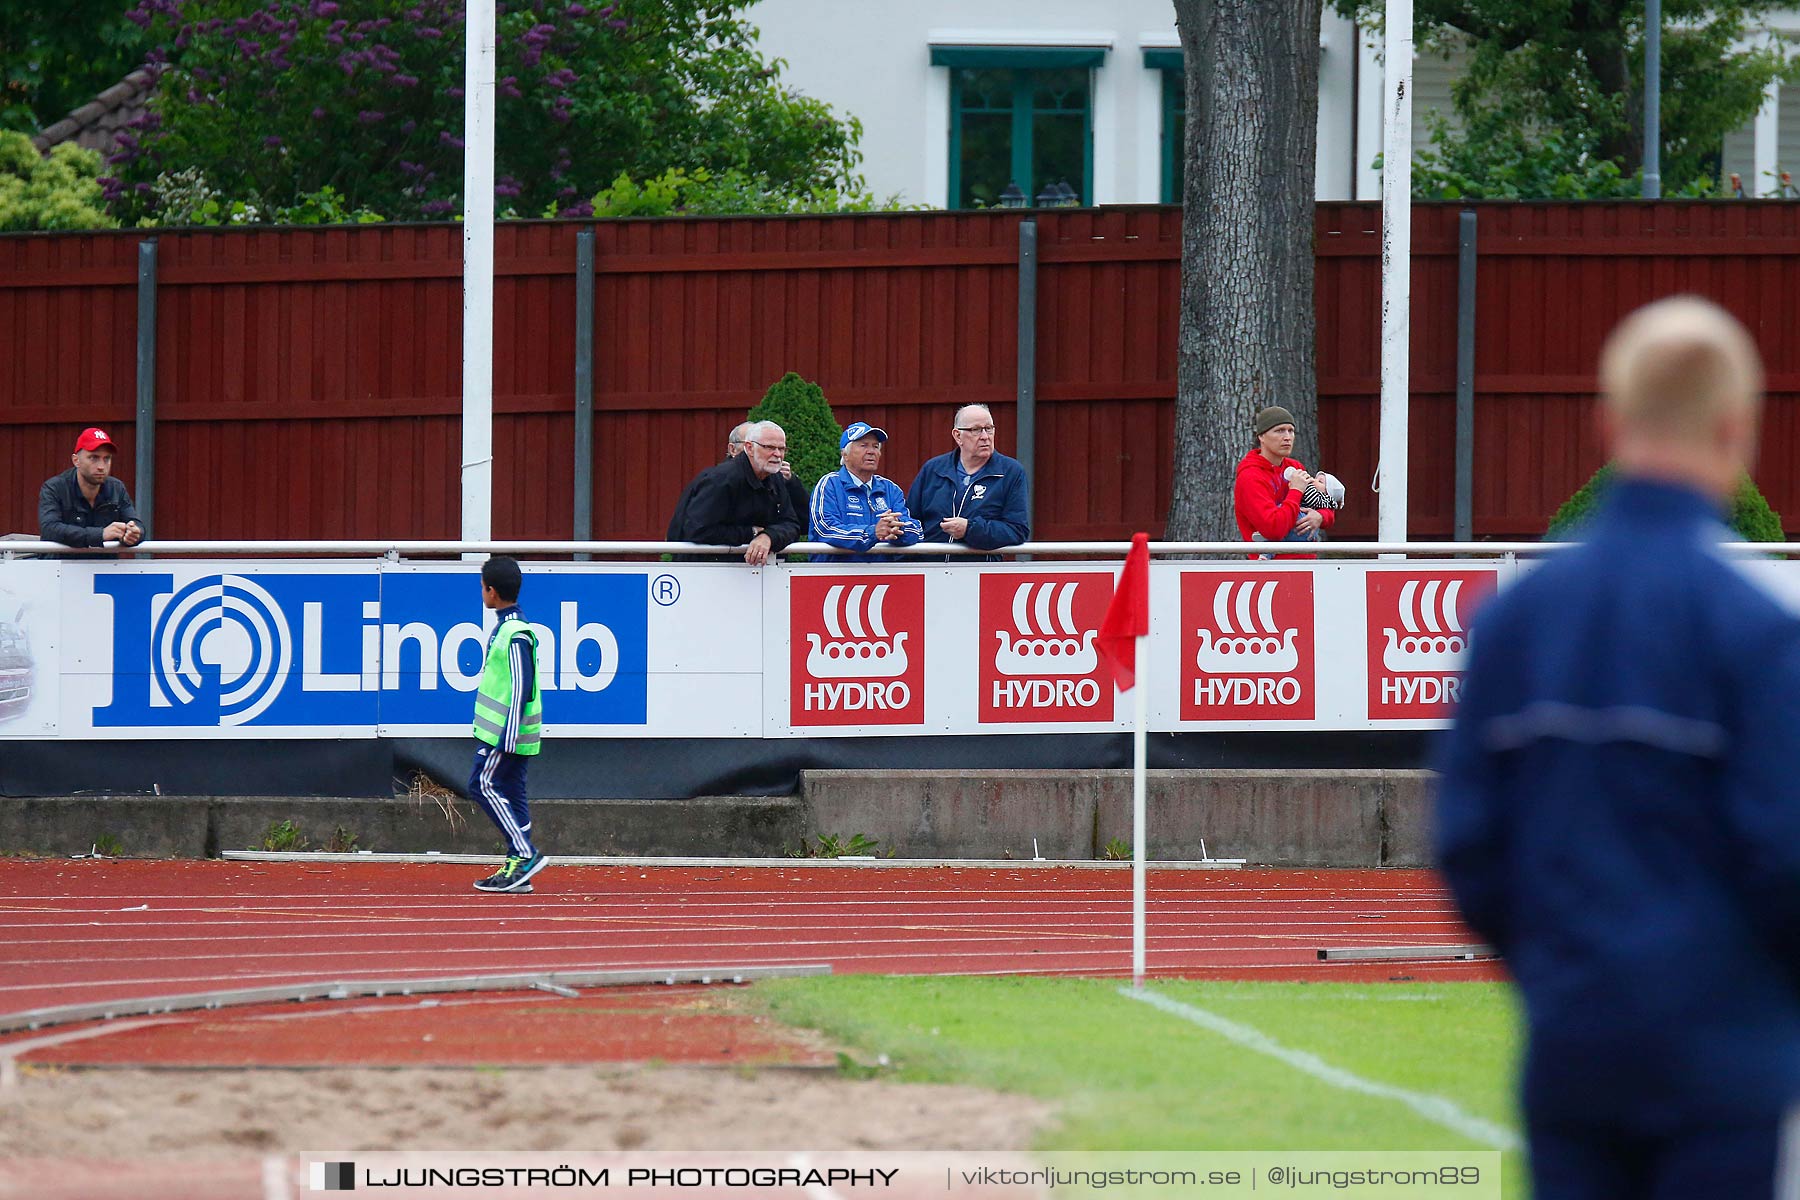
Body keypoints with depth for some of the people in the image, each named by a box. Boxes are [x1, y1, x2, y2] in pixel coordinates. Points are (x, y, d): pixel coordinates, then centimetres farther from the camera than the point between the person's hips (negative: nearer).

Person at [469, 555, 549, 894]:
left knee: (484, 784, -7)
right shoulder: (506, 626, 12)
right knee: (510, 791, 9)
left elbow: (521, 688, -22)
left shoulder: (515, 634, -19)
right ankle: (518, 869, 10)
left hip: (506, 732, -10)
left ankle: (525, 854, -8)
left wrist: (508, 738, -23)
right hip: (504, 730, 10)